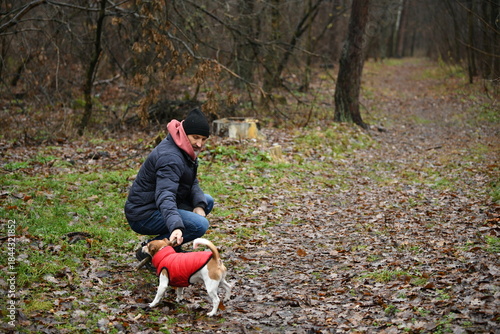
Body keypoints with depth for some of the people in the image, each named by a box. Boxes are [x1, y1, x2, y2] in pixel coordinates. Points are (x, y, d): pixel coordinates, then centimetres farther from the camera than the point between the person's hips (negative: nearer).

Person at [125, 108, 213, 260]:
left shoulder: (187, 150, 6)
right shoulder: (170, 157, -26)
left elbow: (192, 183, 9)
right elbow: (165, 195, -39)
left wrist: (200, 205, -11)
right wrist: (176, 227, -53)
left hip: (156, 206, 10)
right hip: (143, 215, -10)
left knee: (207, 201, 14)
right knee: (200, 224, -25)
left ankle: (172, 244, 9)